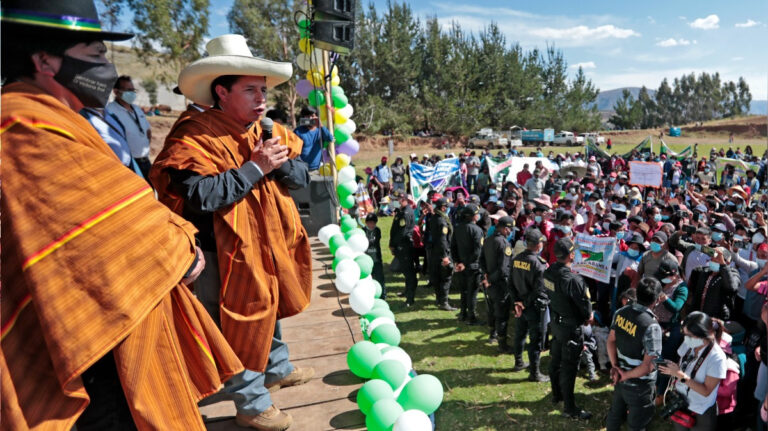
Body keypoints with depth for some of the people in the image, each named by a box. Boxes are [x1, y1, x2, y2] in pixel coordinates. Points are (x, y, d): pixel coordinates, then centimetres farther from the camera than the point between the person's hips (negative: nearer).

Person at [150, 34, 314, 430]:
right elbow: (200, 195, -32)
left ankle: (277, 368, 49)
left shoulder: (268, 131, 5)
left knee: (269, 307, 25)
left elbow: (301, 177, 3)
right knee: (243, 322, 4)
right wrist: (256, 167, -26)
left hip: (270, 245, 8)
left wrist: (279, 161, -18)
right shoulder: (196, 137, -19)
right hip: (226, 255, -8)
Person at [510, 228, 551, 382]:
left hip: (521, 304, 7)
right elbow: (541, 289, -23)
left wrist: (517, 301, 1)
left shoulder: (516, 259, -1)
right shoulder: (538, 263, -23)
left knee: (520, 334, 22)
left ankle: (518, 362, 39)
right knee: (536, 340, 4)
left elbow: (511, 283, 2)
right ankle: (534, 373, 13)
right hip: (535, 306, -7)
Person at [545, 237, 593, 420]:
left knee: (555, 359, 21)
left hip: (555, 321, 8)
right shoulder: (573, 279, -29)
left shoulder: (548, 273, -7)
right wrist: (588, 316, 1)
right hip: (571, 327, -8)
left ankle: (557, 394, 40)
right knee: (569, 367, 3)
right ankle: (569, 408, 15)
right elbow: (586, 307, -20)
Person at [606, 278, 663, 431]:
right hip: (639, 385, -6)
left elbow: (611, 340, 1)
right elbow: (648, 366, -27)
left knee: (616, 413, 27)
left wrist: (615, 366, 1)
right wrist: (627, 375, -13)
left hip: (620, 377, 6)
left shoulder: (621, 313, -10)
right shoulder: (652, 326, -29)